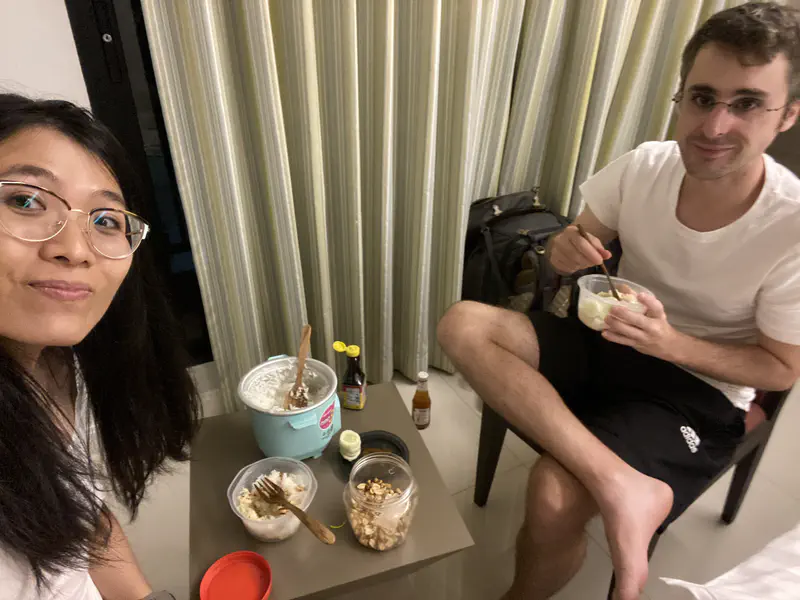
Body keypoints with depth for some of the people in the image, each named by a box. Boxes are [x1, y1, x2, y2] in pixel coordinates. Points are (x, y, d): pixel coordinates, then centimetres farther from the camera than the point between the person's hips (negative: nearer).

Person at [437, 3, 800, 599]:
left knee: (554, 495, -27)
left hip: (700, 385, -4)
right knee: (463, 325, -19)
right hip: (610, 339, 5)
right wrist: (566, 249, -21)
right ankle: (622, 485, -26)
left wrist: (671, 343, -26)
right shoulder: (644, 166, -10)